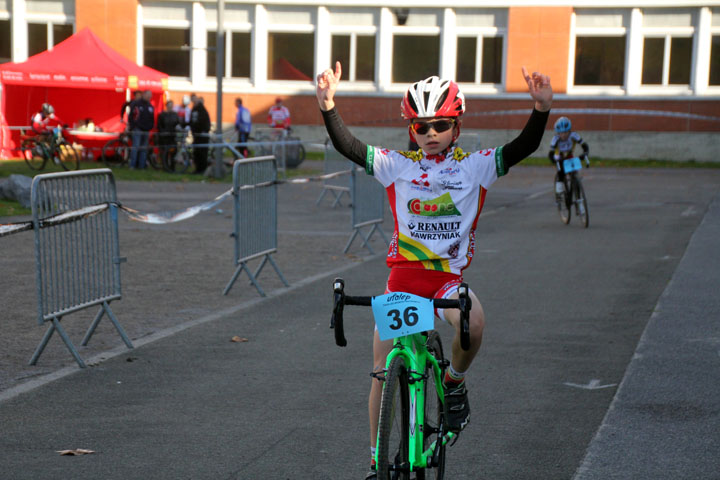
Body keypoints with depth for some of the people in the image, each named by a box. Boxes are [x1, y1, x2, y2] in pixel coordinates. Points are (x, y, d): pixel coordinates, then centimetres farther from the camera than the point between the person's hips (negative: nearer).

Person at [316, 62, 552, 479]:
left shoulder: (475, 166, 1)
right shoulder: (398, 165, 3)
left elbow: (522, 148, -9)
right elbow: (348, 146, -5)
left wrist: (542, 108, -25)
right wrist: (328, 106, -20)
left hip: (447, 276, -1)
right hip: (403, 275, 1)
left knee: (473, 320, -34)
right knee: (382, 371, 0)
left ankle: (455, 382, -2)